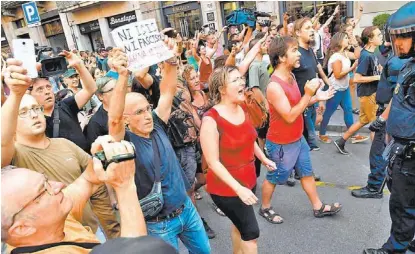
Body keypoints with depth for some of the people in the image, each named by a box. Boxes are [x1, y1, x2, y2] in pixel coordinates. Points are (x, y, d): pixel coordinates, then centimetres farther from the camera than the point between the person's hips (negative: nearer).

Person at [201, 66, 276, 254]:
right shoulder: (211, 120, -25)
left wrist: (264, 159, 18)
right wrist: (238, 188, -26)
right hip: (226, 187, -7)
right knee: (251, 232, 4)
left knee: (239, 224, 24)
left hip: (248, 179, 7)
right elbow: (213, 162, -23)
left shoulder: (242, 110, -1)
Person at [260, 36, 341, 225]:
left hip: (298, 139, 9)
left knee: (307, 173, 20)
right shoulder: (274, 86, -28)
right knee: (273, 178, 12)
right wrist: (308, 94, -27)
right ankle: (265, 208, 34)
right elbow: (289, 116, -28)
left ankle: (318, 207, 38)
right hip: (281, 144, -9)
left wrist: (316, 98, -1)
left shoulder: (291, 76, 1)